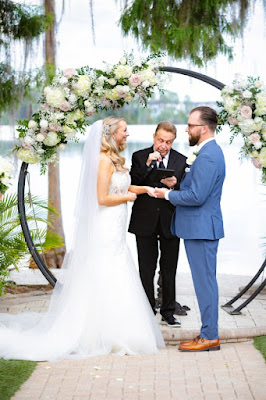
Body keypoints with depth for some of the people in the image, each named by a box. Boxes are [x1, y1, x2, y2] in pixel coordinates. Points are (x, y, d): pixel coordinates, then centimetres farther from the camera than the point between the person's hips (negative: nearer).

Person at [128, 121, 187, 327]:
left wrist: (174, 185, -19)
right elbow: (131, 185, -11)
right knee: (146, 270, 7)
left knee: (169, 270, 8)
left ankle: (168, 313, 18)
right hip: (145, 222, -1)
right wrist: (147, 165, -21)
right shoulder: (140, 157, -1)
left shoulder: (181, 161, 3)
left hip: (170, 222, 1)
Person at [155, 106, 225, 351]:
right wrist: (178, 184, 8)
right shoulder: (211, 151, 14)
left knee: (205, 282, -4)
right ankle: (209, 332, 21)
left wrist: (168, 195, -11)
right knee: (206, 282, 14)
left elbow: (197, 196, -23)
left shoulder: (207, 156, -19)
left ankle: (209, 336, 3)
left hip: (201, 228, -11)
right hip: (202, 227, 11)